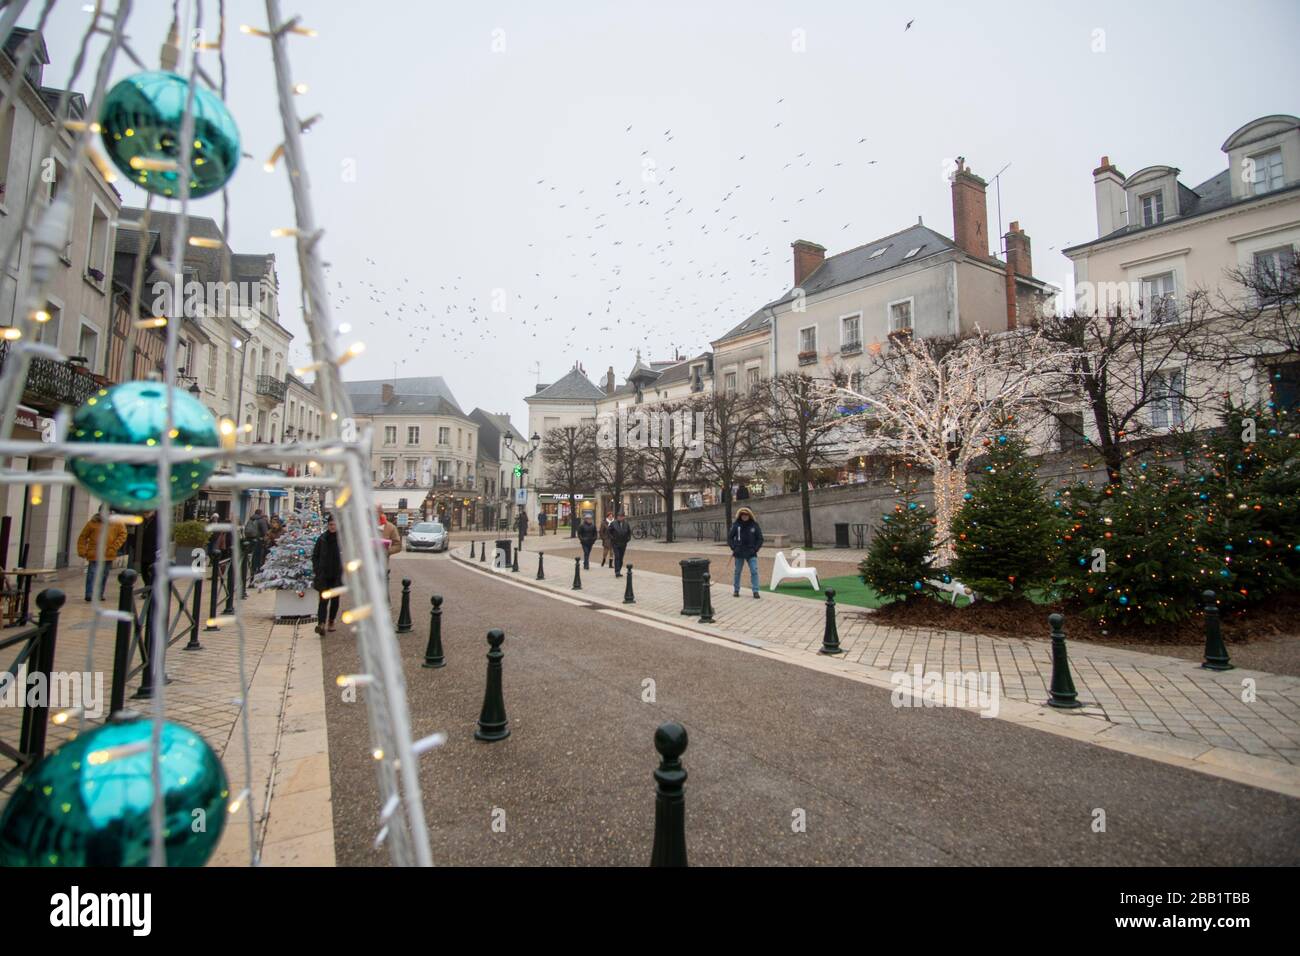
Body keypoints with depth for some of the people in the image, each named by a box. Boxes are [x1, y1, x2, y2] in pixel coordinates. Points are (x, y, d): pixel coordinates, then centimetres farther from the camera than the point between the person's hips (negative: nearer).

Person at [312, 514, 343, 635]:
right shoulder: (322, 539, 3)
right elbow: (315, 555, 10)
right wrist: (317, 570, 0)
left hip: (337, 575, 0)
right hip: (323, 575, 0)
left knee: (335, 599, 10)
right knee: (323, 599, -8)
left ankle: (331, 622, 26)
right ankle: (321, 624, -17)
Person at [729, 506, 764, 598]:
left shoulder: (754, 525, 0)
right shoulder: (736, 525, -2)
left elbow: (760, 539, 6)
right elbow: (729, 537, 5)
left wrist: (755, 549, -3)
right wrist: (734, 548, -4)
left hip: (751, 553, 0)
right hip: (739, 553, 0)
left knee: (754, 571, -6)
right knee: (737, 572, 9)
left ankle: (755, 591, 1)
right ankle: (736, 590, 22)